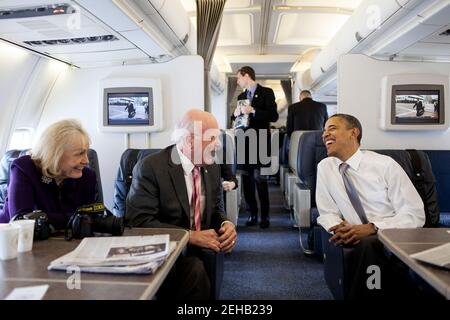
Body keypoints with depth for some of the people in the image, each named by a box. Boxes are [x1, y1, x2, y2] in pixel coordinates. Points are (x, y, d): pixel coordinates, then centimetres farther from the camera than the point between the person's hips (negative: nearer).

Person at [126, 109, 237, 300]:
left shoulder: (212, 167, 6)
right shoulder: (150, 168, -13)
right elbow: (140, 221, -19)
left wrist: (226, 225, -10)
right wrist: (191, 236, -25)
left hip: (200, 248, 6)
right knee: (195, 269, -33)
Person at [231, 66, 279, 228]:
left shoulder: (266, 92, 1)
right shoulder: (241, 96, 20)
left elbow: (274, 116, -8)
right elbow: (235, 118, 25)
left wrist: (253, 111, -17)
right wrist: (236, 114, 2)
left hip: (260, 142, -5)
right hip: (244, 142, 6)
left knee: (259, 178, -9)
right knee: (247, 179, 3)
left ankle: (265, 215, 2)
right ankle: (252, 213, 13)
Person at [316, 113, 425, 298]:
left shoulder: (385, 164, -4)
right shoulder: (325, 167, 7)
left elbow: (415, 214, -6)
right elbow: (327, 213, 8)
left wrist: (372, 228, -21)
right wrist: (339, 228, -16)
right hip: (359, 240, 2)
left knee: (368, 244, -34)